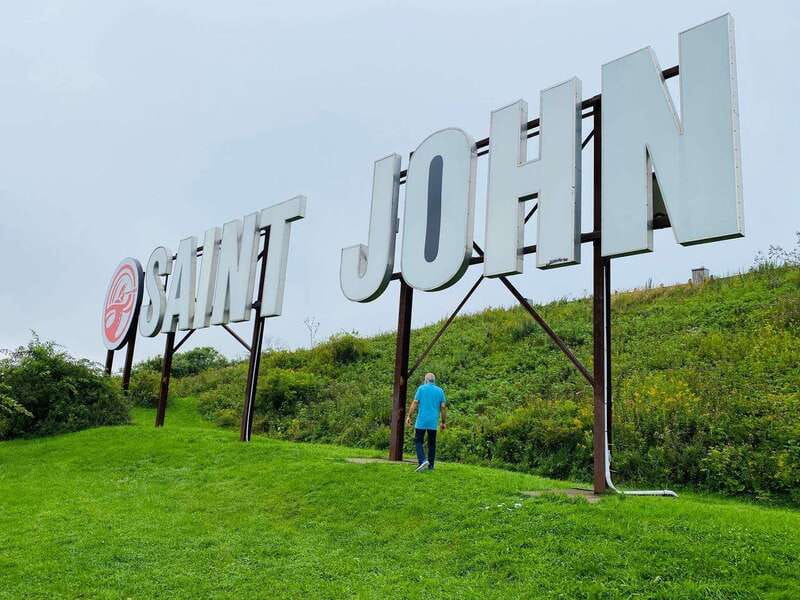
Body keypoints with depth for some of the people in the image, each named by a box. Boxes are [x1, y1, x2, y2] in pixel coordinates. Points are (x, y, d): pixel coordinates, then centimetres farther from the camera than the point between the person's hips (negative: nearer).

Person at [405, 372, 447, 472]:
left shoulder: (421, 388, 0)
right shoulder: (440, 391, 7)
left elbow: (415, 403, -6)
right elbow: (443, 407, 3)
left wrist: (409, 417, -3)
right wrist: (444, 422, 10)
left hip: (421, 421, -3)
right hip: (433, 422, 3)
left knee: (418, 441, 5)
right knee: (432, 443, 11)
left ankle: (423, 460, -14)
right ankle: (430, 465, 14)